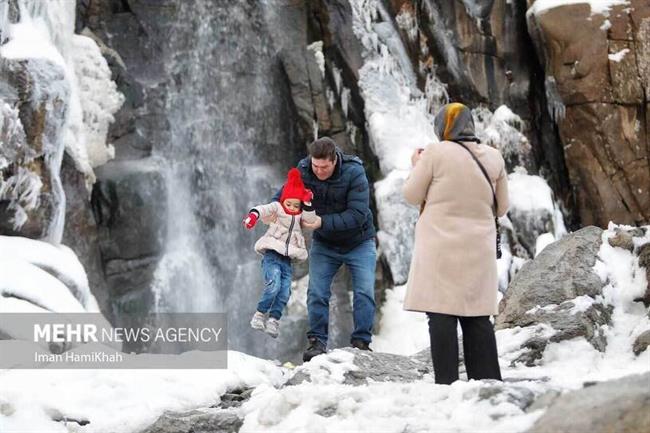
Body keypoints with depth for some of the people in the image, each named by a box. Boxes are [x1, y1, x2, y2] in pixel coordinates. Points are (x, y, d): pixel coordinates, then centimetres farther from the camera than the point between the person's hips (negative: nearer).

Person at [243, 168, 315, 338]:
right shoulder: (276, 208, 1)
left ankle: (274, 319, -2)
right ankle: (260, 314, -10)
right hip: (272, 254, -5)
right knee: (273, 284, -22)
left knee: (285, 291, -6)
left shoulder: (300, 215, 17)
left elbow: (311, 220, 1)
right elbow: (264, 209, -18)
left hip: (287, 258, 5)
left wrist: (308, 204, -7)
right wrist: (254, 214, -39)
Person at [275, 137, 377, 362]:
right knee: (317, 292, -5)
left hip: (358, 242, -2)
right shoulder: (303, 170, -16)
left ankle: (361, 342, 1)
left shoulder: (354, 173, -26)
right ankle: (317, 341, 5)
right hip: (324, 243, 2)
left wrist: (323, 222, -39)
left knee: (364, 292, -9)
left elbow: (358, 215, -31)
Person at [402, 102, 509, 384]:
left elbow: (411, 196, 1)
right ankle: (487, 380, 10)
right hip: (479, 250, 5)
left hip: (440, 248, -4)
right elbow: (501, 207, 13)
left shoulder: (435, 153, -8)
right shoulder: (493, 157, 7)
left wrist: (416, 165, 16)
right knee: (477, 316, 9)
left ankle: (447, 381, -5)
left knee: (441, 315, -2)